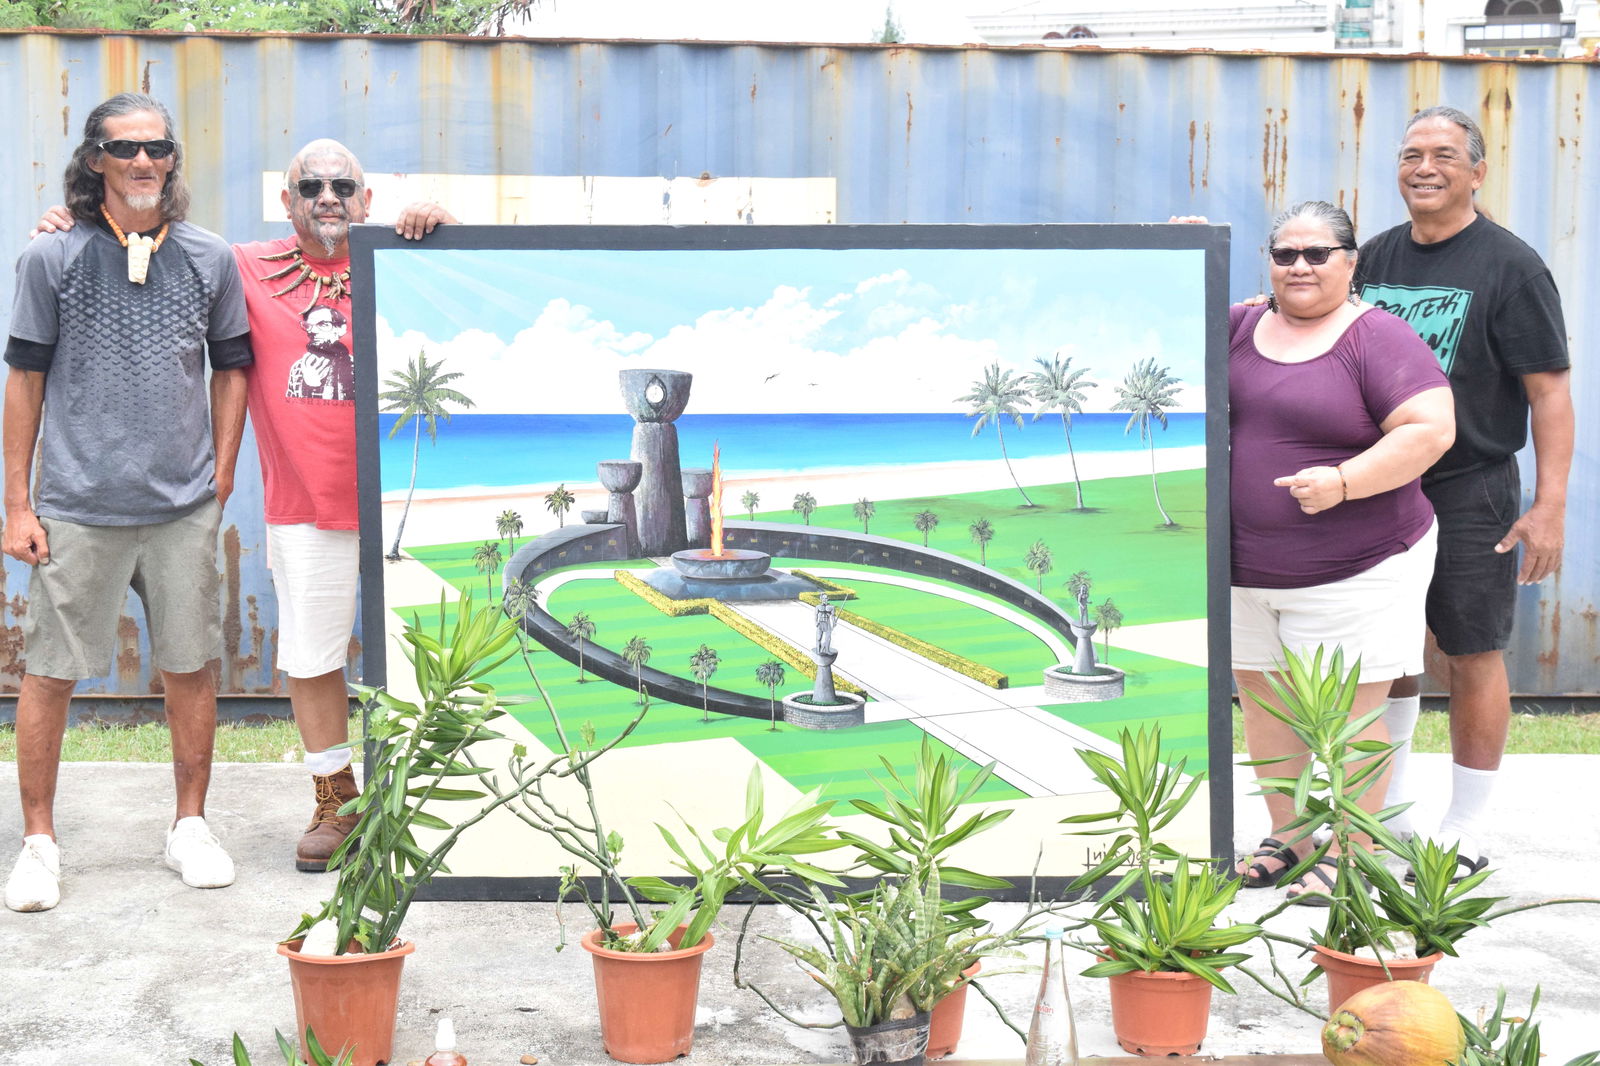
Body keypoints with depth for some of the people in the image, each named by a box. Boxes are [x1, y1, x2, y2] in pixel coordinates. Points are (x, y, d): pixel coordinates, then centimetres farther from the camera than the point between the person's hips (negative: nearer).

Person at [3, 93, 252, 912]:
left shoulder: (209, 260, 5)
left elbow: (232, 369, 14)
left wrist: (222, 477, 7)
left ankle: (191, 827, 23)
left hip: (184, 507, 2)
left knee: (191, 668, 7)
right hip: (76, 507, -2)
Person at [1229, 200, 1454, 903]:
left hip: (1355, 569, -6)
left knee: (1347, 710, 0)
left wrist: (1343, 481, -23)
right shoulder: (1238, 328, 8)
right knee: (1261, 698, 13)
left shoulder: (1377, 338, -8)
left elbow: (1431, 430, -15)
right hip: (1245, 571, 6)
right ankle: (1287, 836, 29)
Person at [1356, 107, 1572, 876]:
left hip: (1471, 494, -5)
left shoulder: (1510, 266, -9)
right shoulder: (1376, 257, 7)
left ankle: (1464, 838, 12)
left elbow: (1549, 392, -12)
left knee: (1473, 659, 1)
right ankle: (1388, 811, 32)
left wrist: (1549, 504, -17)